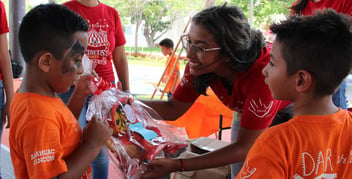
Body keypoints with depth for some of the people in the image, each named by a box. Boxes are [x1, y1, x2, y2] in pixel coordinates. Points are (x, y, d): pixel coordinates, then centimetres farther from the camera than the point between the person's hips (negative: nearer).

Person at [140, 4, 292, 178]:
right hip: (246, 110, 4)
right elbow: (173, 109, -12)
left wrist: (177, 165, -43)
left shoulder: (264, 73, -44)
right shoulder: (201, 64, -26)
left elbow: (243, 148, -37)